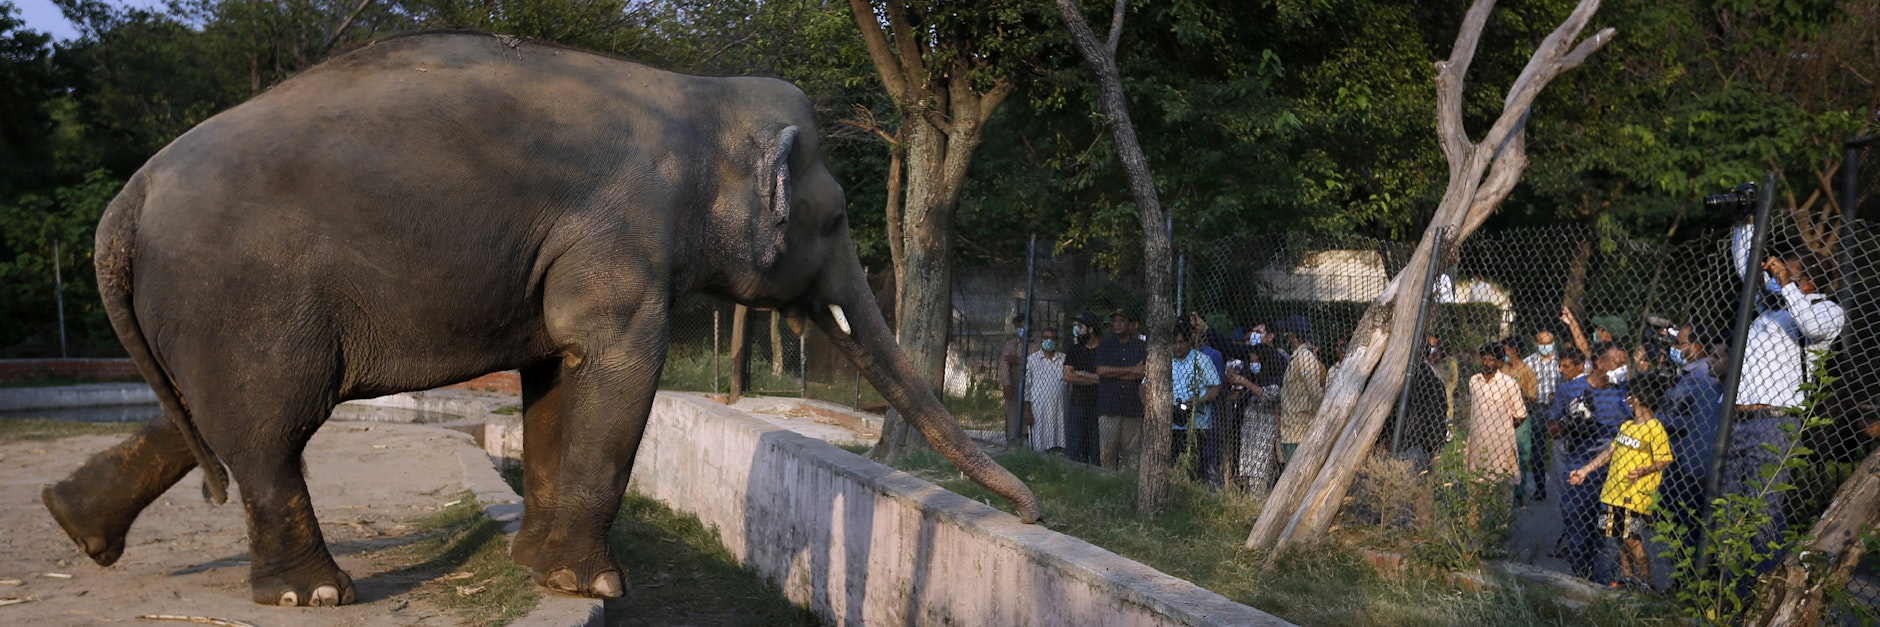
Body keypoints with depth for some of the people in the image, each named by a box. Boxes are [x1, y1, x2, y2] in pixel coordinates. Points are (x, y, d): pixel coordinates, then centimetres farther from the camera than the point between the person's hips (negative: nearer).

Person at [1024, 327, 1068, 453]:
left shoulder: (1064, 359, 10)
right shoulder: (1032, 360, 4)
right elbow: (1025, 386, 4)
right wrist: (1027, 411, -2)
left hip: (1059, 410, 2)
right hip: (1038, 408, -2)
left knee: (1059, 447, -1)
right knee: (1040, 447, -1)